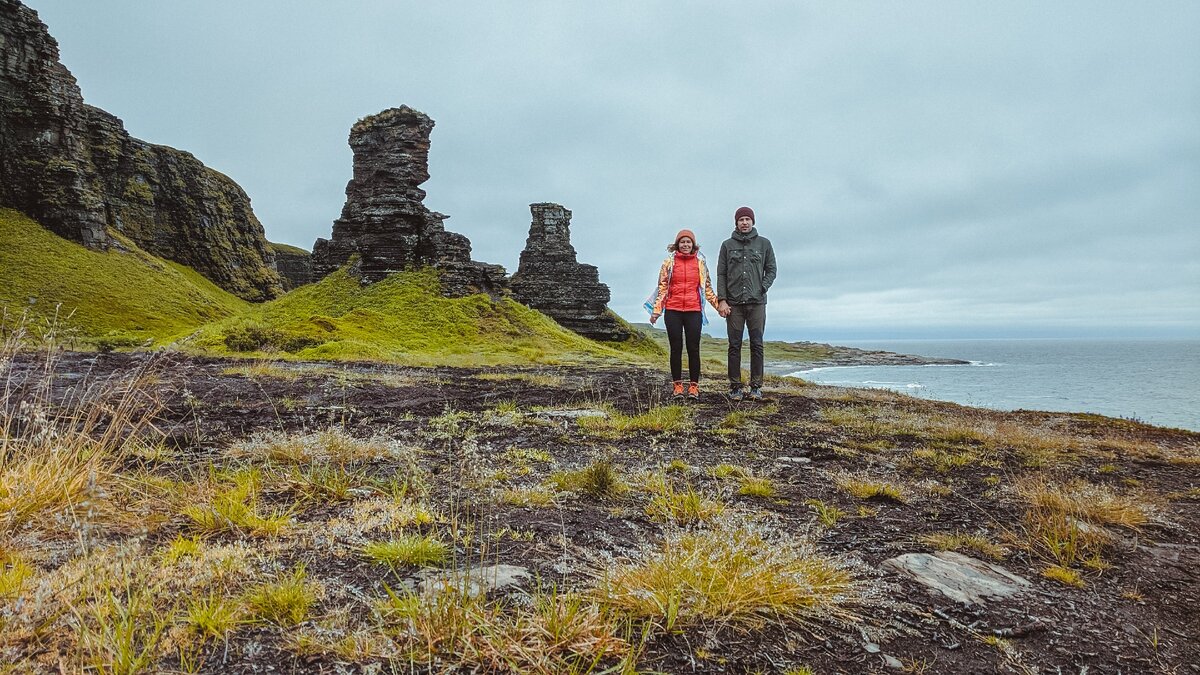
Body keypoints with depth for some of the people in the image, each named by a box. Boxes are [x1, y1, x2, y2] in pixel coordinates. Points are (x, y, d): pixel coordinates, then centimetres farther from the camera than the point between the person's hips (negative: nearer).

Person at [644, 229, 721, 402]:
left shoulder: (701, 263, 9)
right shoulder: (669, 262, 6)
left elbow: (707, 287, 14)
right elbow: (662, 288, 6)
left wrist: (719, 304, 4)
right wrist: (656, 311, 0)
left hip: (694, 311, 0)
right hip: (673, 311, 0)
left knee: (693, 348, 0)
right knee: (676, 348, 4)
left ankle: (694, 386, 7)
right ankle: (677, 385, 10)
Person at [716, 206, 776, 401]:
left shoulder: (764, 244, 10)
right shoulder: (728, 245, 8)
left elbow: (771, 270, 11)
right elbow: (721, 274, 5)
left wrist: (762, 288, -6)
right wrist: (721, 299, -4)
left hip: (757, 302, 0)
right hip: (733, 303, 0)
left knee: (756, 345, 1)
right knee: (735, 346, 1)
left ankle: (756, 387, 7)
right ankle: (735, 387, 6)